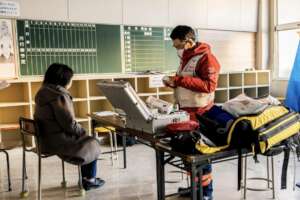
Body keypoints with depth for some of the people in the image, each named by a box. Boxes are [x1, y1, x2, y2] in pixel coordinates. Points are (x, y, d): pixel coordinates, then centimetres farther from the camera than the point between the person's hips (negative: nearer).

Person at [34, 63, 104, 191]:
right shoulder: (59, 96, -24)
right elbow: (70, 124, -23)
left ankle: (84, 178, 30)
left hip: (46, 138, 9)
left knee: (85, 141, 23)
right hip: (57, 141, -9)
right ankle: (90, 180, 24)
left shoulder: (42, 92, 6)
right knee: (92, 144, 11)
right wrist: (83, 132, -3)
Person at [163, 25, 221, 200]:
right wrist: (173, 82, 4)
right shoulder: (186, 57, 15)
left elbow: (209, 85, -23)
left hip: (199, 113, -8)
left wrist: (180, 80, -23)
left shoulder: (206, 58, -13)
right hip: (185, 110, 9)